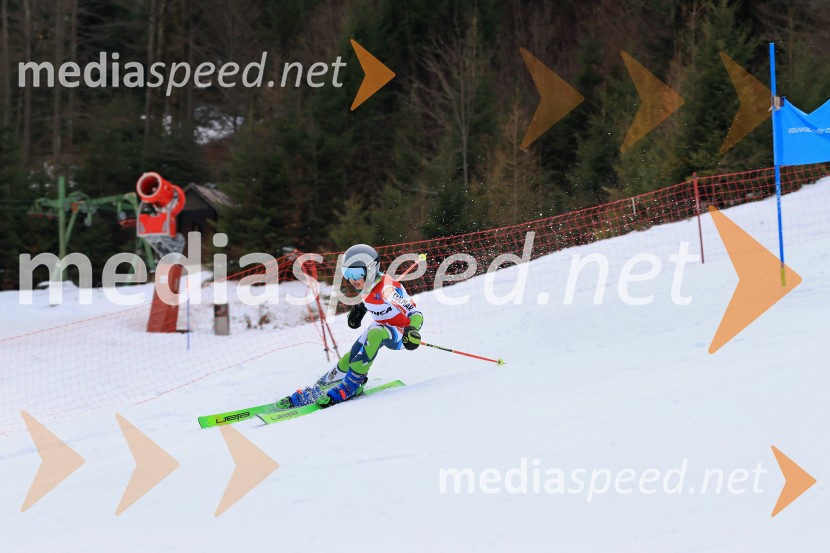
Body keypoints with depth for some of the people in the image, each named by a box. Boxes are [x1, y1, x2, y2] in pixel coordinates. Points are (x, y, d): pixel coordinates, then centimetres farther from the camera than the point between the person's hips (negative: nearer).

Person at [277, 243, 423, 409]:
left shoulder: (386, 288, -30)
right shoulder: (367, 284, -7)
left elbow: (416, 314, -31)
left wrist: (412, 330, -50)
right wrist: (360, 308, 9)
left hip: (401, 334, -8)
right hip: (382, 327, 8)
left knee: (376, 333, -36)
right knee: (349, 358, -7)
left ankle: (350, 385, -29)